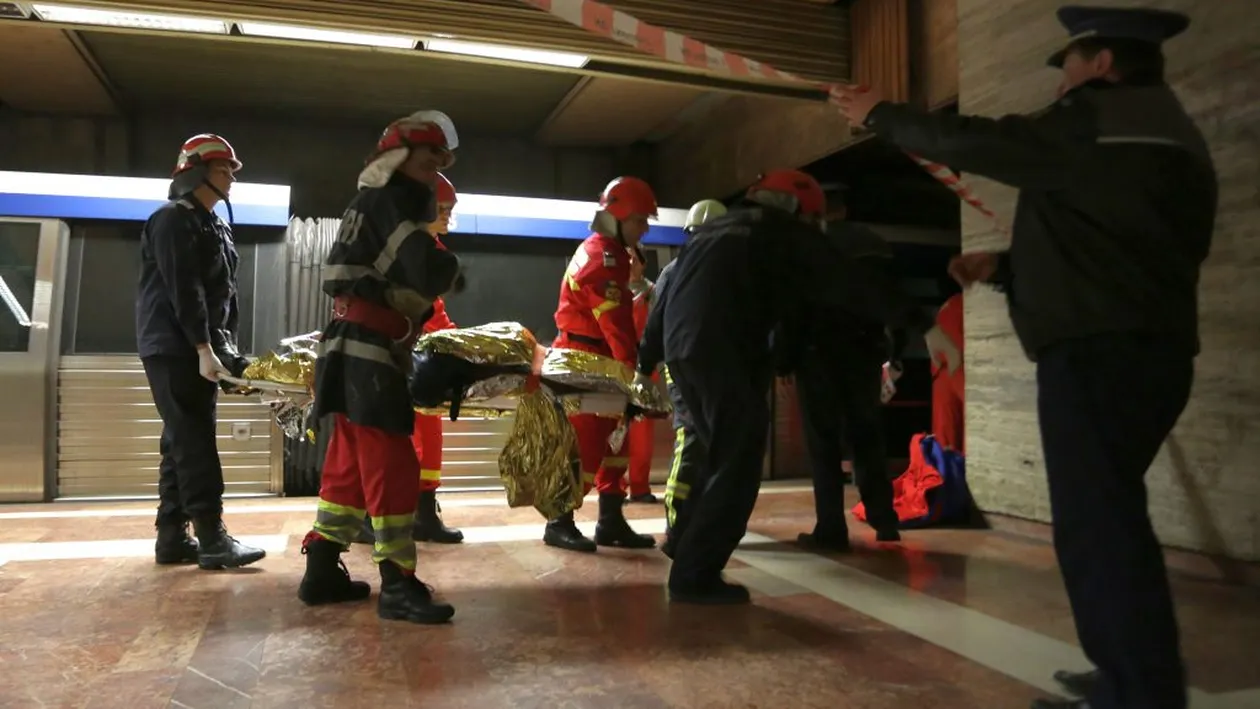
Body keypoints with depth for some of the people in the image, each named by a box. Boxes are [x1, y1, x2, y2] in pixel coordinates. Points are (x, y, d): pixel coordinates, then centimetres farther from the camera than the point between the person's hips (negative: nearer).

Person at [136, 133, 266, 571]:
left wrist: (225, 345, 9)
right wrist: (203, 347, -21)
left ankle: (172, 538, 13)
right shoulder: (173, 220, -7)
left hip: (199, 348, 9)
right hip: (173, 348, -9)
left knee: (184, 442, 8)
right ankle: (212, 538, -11)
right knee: (193, 442, -11)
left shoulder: (214, 227, 21)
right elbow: (184, 290, -17)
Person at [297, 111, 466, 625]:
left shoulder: (374, 204, 22)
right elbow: (428, 270, -21)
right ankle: (397, 585, -4)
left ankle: (322, 572, 21)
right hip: (368, 354, -10)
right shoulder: (389, 200, -8)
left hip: (359, 351, 10)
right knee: (392, 467, -9)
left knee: (349, 463, 13)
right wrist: (451, 274, -2)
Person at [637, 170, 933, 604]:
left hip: (682, 351, 8)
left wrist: (647, 362, 31)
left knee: (722, 458, 19)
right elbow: (850, 283, 5)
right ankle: (695, 576, 0)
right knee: (737, 467, 0)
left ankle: (690, 559, 21)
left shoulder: (712, 229, 29)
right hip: (726, 355, -7)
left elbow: (665, 296, 27)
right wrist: (913, 319, 9)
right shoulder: (788, 234, 10)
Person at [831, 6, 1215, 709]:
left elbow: (974, 142, -3)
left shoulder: (1100, 119, -6)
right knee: (1108, 517, 17)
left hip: (1099, 352, -10)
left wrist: (881, 114, 11)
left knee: (1098, 524, -8)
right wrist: (1004, 266, 22)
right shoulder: (1171, 135, 24)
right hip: (1148, 350, 10)